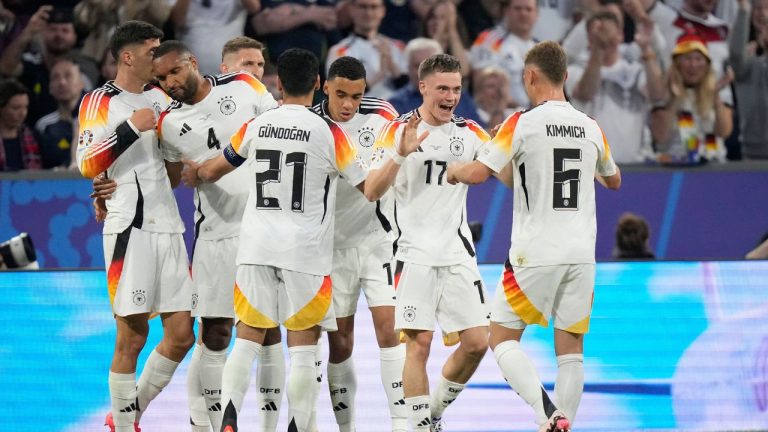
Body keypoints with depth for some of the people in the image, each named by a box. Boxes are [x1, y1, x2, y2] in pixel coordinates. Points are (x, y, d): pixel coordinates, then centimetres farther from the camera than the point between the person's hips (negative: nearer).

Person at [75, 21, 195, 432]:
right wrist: (132, 128, -20)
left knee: (181, 334, 5)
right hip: (130, 228, -7)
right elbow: (87, 164, -15)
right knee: (133, 335, -6)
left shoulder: (159, 97, 16)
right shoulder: (99, 101, -3)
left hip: (168, 227, 7)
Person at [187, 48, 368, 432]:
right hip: (305, 251, -3)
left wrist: (193, 169, 42)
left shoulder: (255, 126, 4)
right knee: (303, 348, 2)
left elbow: (211, 172, 19)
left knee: (247, 340, 8)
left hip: (256, 246, 3)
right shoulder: (328, 132, -6)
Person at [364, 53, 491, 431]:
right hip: (415, 254, -4)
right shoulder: (398, 130, -3)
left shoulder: (470, 133, 8)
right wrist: (400, 154, -26)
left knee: (476, 343, 0)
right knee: (419, 343, -9)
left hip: (458, 254, 4)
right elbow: (371, 192, -11)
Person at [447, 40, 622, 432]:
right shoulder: (591, 128, 8)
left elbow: (478, 173, -14)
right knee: (570, 347, 10)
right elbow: (613, 181, 26)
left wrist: (454, 170, 8)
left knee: (502, 338, 4)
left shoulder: (523, 123, -8)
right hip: (582, 253, 5)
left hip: (536, 253, -5)